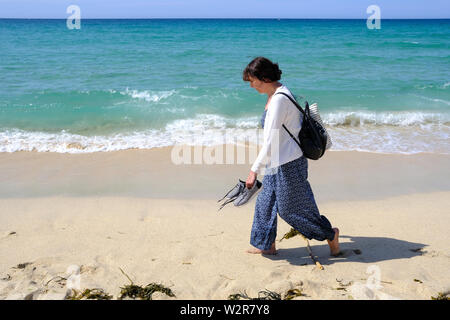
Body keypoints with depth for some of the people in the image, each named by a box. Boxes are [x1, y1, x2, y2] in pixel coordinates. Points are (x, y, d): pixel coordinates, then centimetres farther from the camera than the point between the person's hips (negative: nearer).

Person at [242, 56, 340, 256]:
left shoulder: (279, 99, -23)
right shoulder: (274, 95, 8)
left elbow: (270, 141, -26)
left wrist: (254, 170, -24)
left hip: (288, 163, -10)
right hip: (277, 162, 10)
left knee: (290, 208, 4)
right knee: (265, 202, 15)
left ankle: (329, 234, 22)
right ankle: (267, 245, 29)